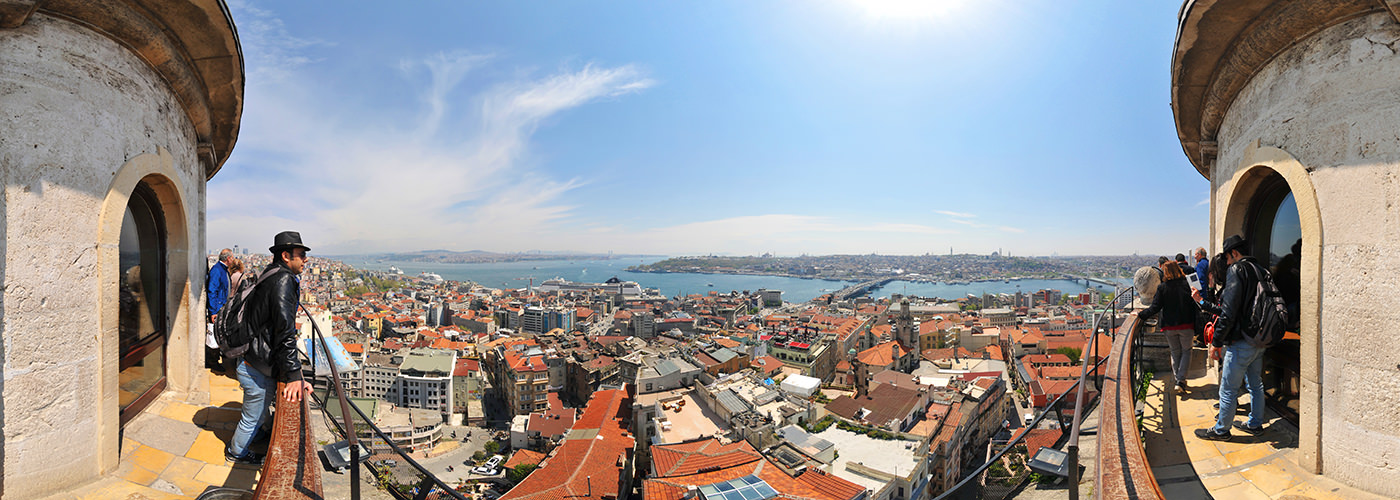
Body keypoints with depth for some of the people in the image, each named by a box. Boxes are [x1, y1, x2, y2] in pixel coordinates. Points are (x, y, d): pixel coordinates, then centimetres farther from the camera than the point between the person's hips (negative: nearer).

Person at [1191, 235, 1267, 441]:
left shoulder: (1236, 270, -16)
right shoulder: (1258, 270, 10)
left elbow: (1229, 312, -20)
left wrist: (1216, 342, -15)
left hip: (1241, 343, -9)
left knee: (1228, 389, 1)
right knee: (1256, 385, 21)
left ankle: (1221, 430, 10)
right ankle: (1255, 424, 33)